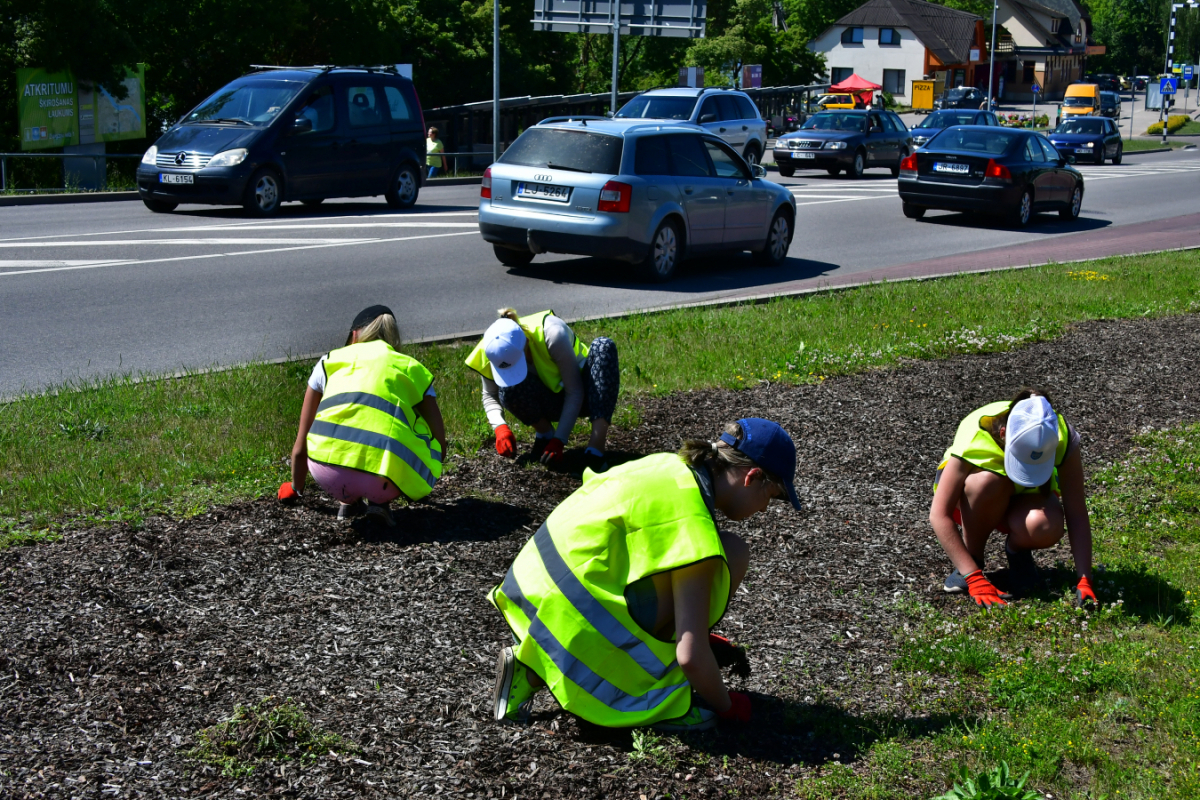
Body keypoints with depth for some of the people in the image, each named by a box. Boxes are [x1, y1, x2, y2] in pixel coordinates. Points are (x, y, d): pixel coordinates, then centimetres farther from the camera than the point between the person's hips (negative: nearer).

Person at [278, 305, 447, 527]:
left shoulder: (329, 361, 25)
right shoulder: (412, 368, 23)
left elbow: (300, 446, 30)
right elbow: (439, 441, 21)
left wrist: (295, 488, 49)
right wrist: (424, 482, 43)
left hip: (326, 471, 3)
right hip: (380, 480, -3)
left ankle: (347, 499, 22)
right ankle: (379, 499, 9)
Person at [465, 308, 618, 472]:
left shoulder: (552, 334, -32)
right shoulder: (492, 351, -20)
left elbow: (575, 392, -25)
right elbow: (490, 396, -4)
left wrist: (559, 440, -31)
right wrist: (500, 427, -25)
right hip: (551, 403, 2)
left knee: (604, 346, -34)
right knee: (508, 390, -32)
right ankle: (545, 432, -3)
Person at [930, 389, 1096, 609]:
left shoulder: (1062, 438, -30)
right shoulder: (974, 436, -36)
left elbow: (1077, 515, -26)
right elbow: (939, 516, -36)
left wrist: (1084, 580, -33)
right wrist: (974, 578, -40)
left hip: (1024, 497, 1)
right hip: (969, 500, -1)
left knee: (1047, 527, -36)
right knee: (989, 481, -39)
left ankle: (1017, 550, -1)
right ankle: (972, 558, -16)